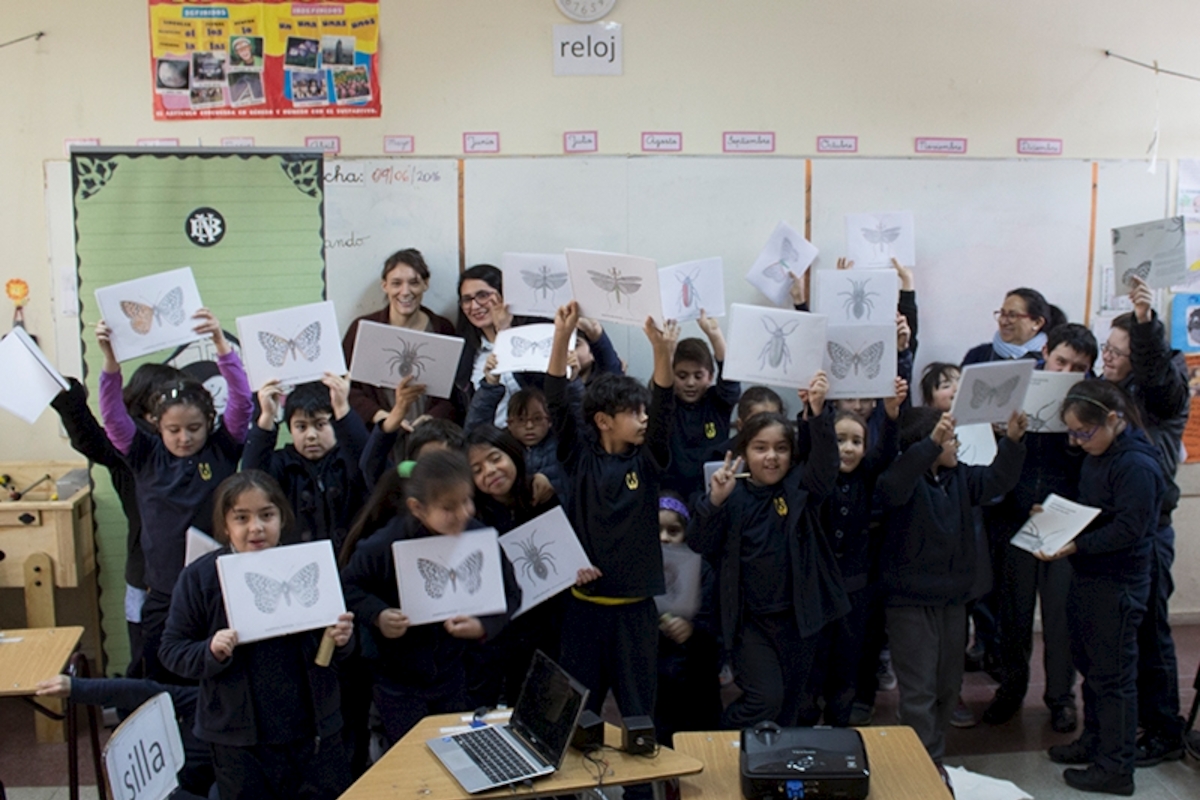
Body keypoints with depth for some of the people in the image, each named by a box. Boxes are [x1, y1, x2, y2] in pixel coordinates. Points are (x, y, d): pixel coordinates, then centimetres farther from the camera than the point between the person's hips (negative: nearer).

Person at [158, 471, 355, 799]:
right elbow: (172, 650, -3)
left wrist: (340, 641, -13)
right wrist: (212, 651, -21)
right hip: (239, 741, -1)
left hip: (315, 731, 1)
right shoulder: (200, 576, -6)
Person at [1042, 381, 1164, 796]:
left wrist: (1075, 545, -31)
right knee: (1089, 664, 20)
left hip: (1118, 585, -9)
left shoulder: (1136, 465, -21)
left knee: (1112, 674, 1)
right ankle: (1094, 741, 36)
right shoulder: (1098, 456, 9)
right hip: (1089, 576, 9)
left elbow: (1127, 529, -26)